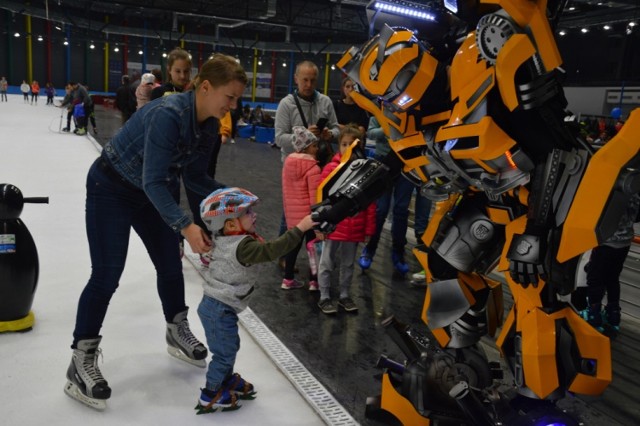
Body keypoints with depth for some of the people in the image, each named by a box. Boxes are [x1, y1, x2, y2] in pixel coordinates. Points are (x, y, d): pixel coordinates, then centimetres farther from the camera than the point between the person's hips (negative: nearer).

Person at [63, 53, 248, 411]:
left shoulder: (210, 126, -9)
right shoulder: (168, 114, -34)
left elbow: (194, 177, 1)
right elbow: (154, 181, -35)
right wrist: (185, 226, -43)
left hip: (153, 191, 7)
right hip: (111, 188, -7)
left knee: (171, 265, 10)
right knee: (107, 275, -8)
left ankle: (178, 332, 32)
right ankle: (82, 361, 7)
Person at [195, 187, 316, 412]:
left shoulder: (229, 240, 1)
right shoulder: (242, 246, -28)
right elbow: (272, 250, -39)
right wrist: (300, 228, -39)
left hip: (218, 305, 9)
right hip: (219, 309, -9)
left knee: (230, 347, 24)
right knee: (224, 352, 6)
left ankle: (227, 380, 42)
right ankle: (210, 396, 21)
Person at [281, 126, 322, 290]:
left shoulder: (288, 162, 3)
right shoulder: (313, 168, -19)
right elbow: (315, 196, -19)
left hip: (292, 213, 6)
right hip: (308, 214, -6)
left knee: (293, 245, 16)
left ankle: (288, 279, 23)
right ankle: (314, 281, 16)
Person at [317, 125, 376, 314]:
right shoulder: (331, 168, -10)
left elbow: (371, 203, 0)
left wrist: (369, 230, 2)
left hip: (355, 229, 2)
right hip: (333, 227, -2)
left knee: (348, 264, 18)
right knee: (327, 264, 11)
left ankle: (344, 296, 34)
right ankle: (324, 298, 26)